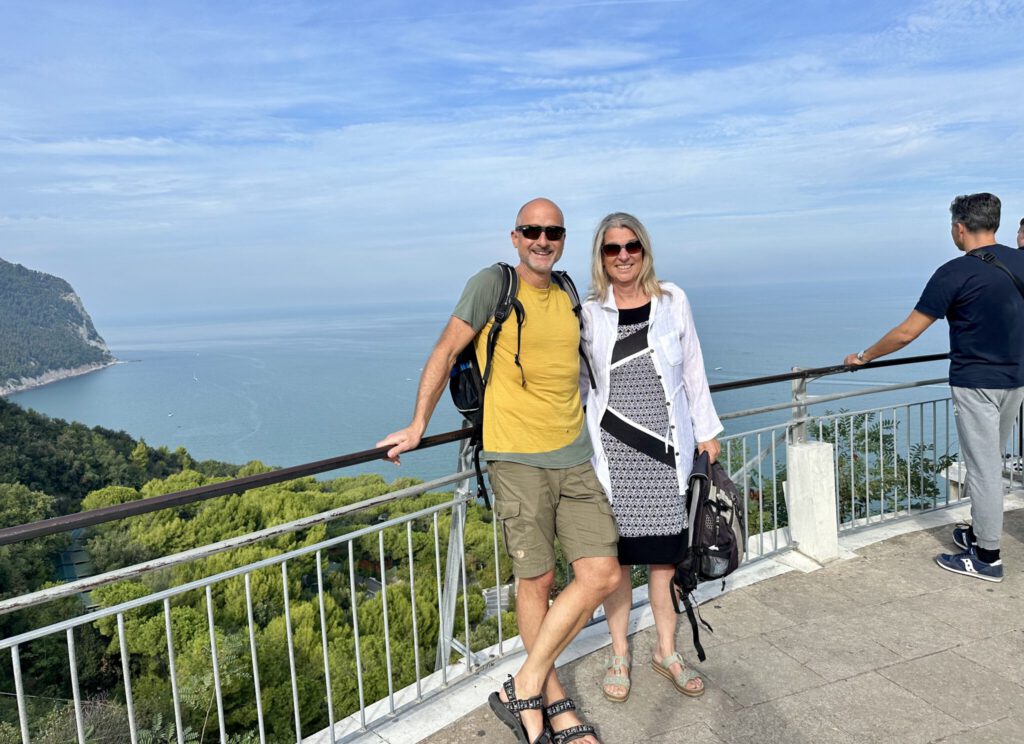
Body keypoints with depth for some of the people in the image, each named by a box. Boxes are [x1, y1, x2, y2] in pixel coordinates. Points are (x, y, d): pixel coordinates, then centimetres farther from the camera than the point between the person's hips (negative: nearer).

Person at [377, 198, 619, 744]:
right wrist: (418, 425, -5)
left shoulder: (567, 295, 14)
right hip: (517, 458, -6)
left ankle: (524, 689, 13)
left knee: (602, 574, -1)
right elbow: (445, 352, -2)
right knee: (536, 580, 2)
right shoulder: (492, 284, -4)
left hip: (574, 456, 6)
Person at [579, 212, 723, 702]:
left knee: (665, 555, 9)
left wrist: (706, 432, 9)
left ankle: (667, 652, 29)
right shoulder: (589, 313, -1)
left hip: (666, 446, 1)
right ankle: (619, 655, 26)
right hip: (612, 449, -1)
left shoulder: (672, 301, 2)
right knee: (616, 556, 7)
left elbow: (693, 370, 8)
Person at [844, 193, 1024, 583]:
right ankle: (978, 532, 32)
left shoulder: (955, 273, -17)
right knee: (989, 463, 19)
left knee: (983, 468, 1)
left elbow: (907, 333, -16)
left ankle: (987, 557, 11)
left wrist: (864, 357, -3)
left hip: (976, 383, -7)